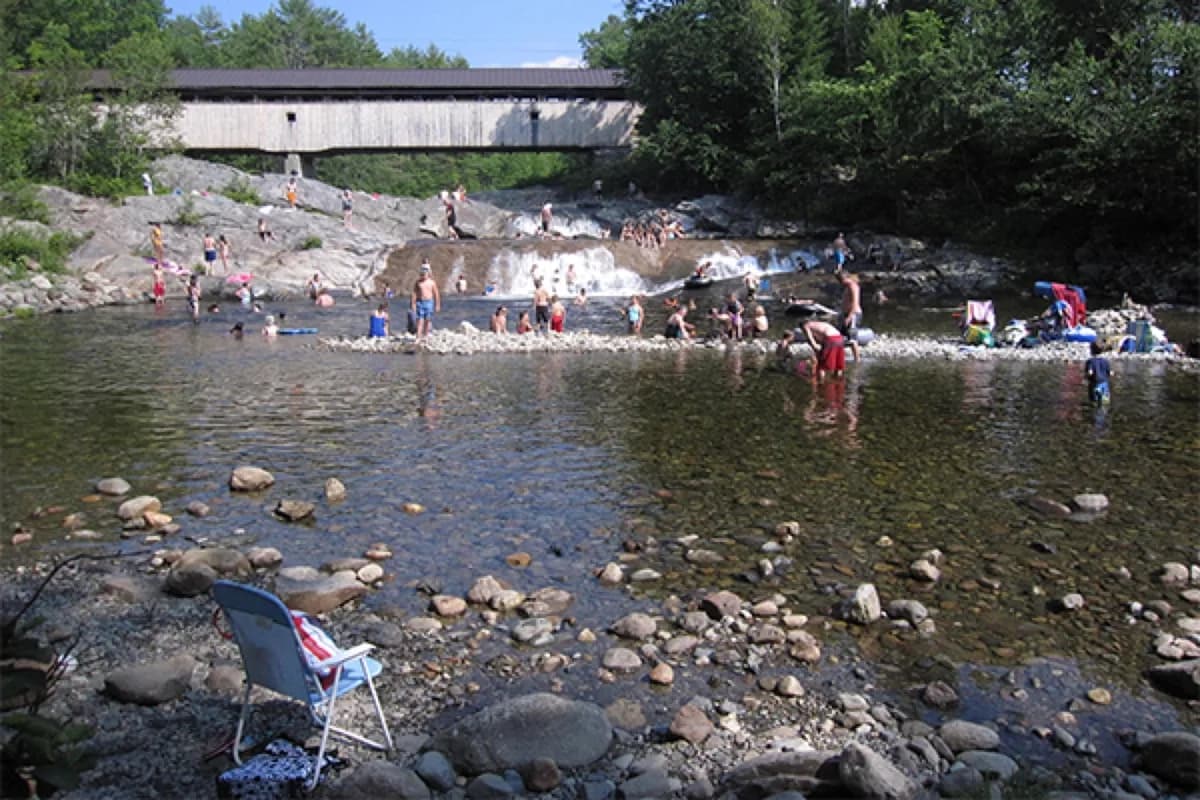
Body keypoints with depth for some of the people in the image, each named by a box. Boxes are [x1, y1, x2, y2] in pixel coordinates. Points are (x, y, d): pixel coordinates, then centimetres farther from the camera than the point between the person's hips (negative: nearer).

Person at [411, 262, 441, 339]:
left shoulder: (432, 282, 1)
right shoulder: (418, 282, 2)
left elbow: (436, 294, 4)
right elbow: (414, 293, 2)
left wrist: (437, 305, 2)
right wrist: (413, 304, -4)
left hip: (429, 302, 1)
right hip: (420, 302, -1)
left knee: (428, 320, 5)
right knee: (420, 320, -7)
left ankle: (426, 336, 15)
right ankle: (418, 337, -11)